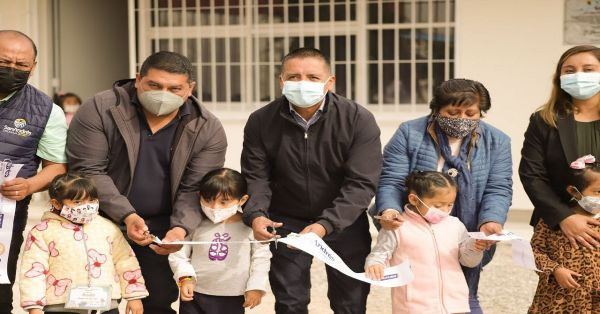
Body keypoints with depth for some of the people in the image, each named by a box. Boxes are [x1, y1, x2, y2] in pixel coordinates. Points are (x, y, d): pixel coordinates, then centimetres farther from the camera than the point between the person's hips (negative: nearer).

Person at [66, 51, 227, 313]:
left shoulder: (208, 129, -6)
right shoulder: (100, 109, -12)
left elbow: (195, 189, -8)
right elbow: (88, 170, -15)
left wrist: (181, 228, -27)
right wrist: (126, 215, -25)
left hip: (162, 230, 1)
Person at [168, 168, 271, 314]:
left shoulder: (250, 227, -10)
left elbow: (261, 257, -1)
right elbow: (179, 254, -1)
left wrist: (256, 286, -4)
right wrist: (185, 277, -14)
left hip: (232, 298, 0)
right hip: (195, 295, 0)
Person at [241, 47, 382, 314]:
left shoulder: (358, 120, -17)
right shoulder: (261, 121, -10)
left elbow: (361, 183, -22)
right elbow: (255, 177, -6)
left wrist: (325, 225, -34)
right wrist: (256, 215, -28)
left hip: (344, 222, -1)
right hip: (287, 221, 1)